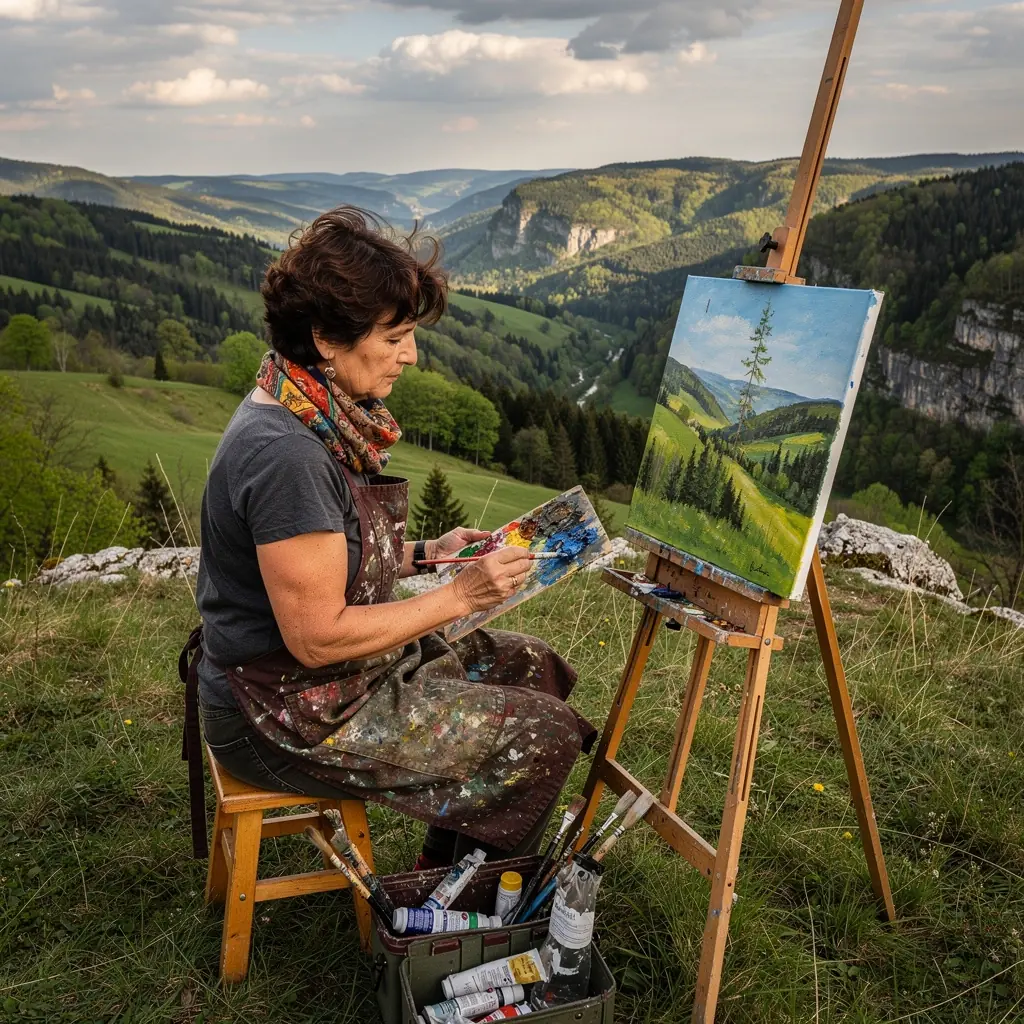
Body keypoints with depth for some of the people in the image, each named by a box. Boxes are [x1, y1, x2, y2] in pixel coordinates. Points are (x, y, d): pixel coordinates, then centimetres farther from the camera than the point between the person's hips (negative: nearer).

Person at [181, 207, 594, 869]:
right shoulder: (286, 454, -29)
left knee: (534, 667, 13)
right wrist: (457, 597, -21)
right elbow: (317, 636, -27)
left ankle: (443, 871, 28)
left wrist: (423, 554, 1)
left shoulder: (318, 418, 3)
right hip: (287, 720, -10)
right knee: (545, 736, -6)